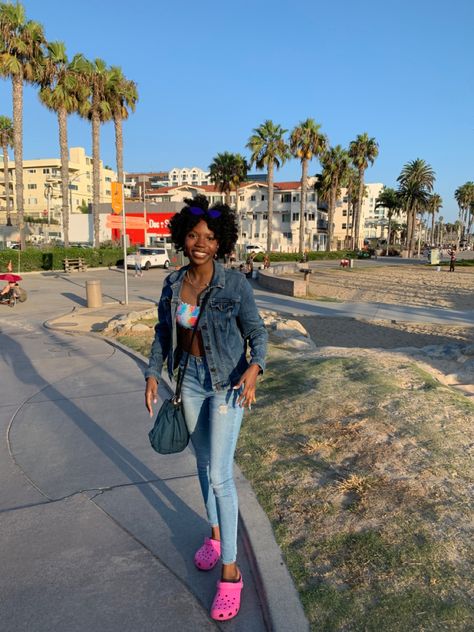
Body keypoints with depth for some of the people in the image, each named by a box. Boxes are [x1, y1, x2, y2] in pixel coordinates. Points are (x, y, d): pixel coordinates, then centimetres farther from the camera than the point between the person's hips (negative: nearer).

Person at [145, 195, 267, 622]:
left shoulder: (235, 284, -16)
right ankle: (215, 534, 42)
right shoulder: (173, 283, -2)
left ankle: (231, 570, 12)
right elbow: (163, 332, 8)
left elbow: (257, 332, -11)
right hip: (191, 379, 5)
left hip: (227, 383, -5)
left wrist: (254, 368, -29)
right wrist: (153, 374, 2)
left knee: (220, 474, -6)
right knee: (205, 463, 19)